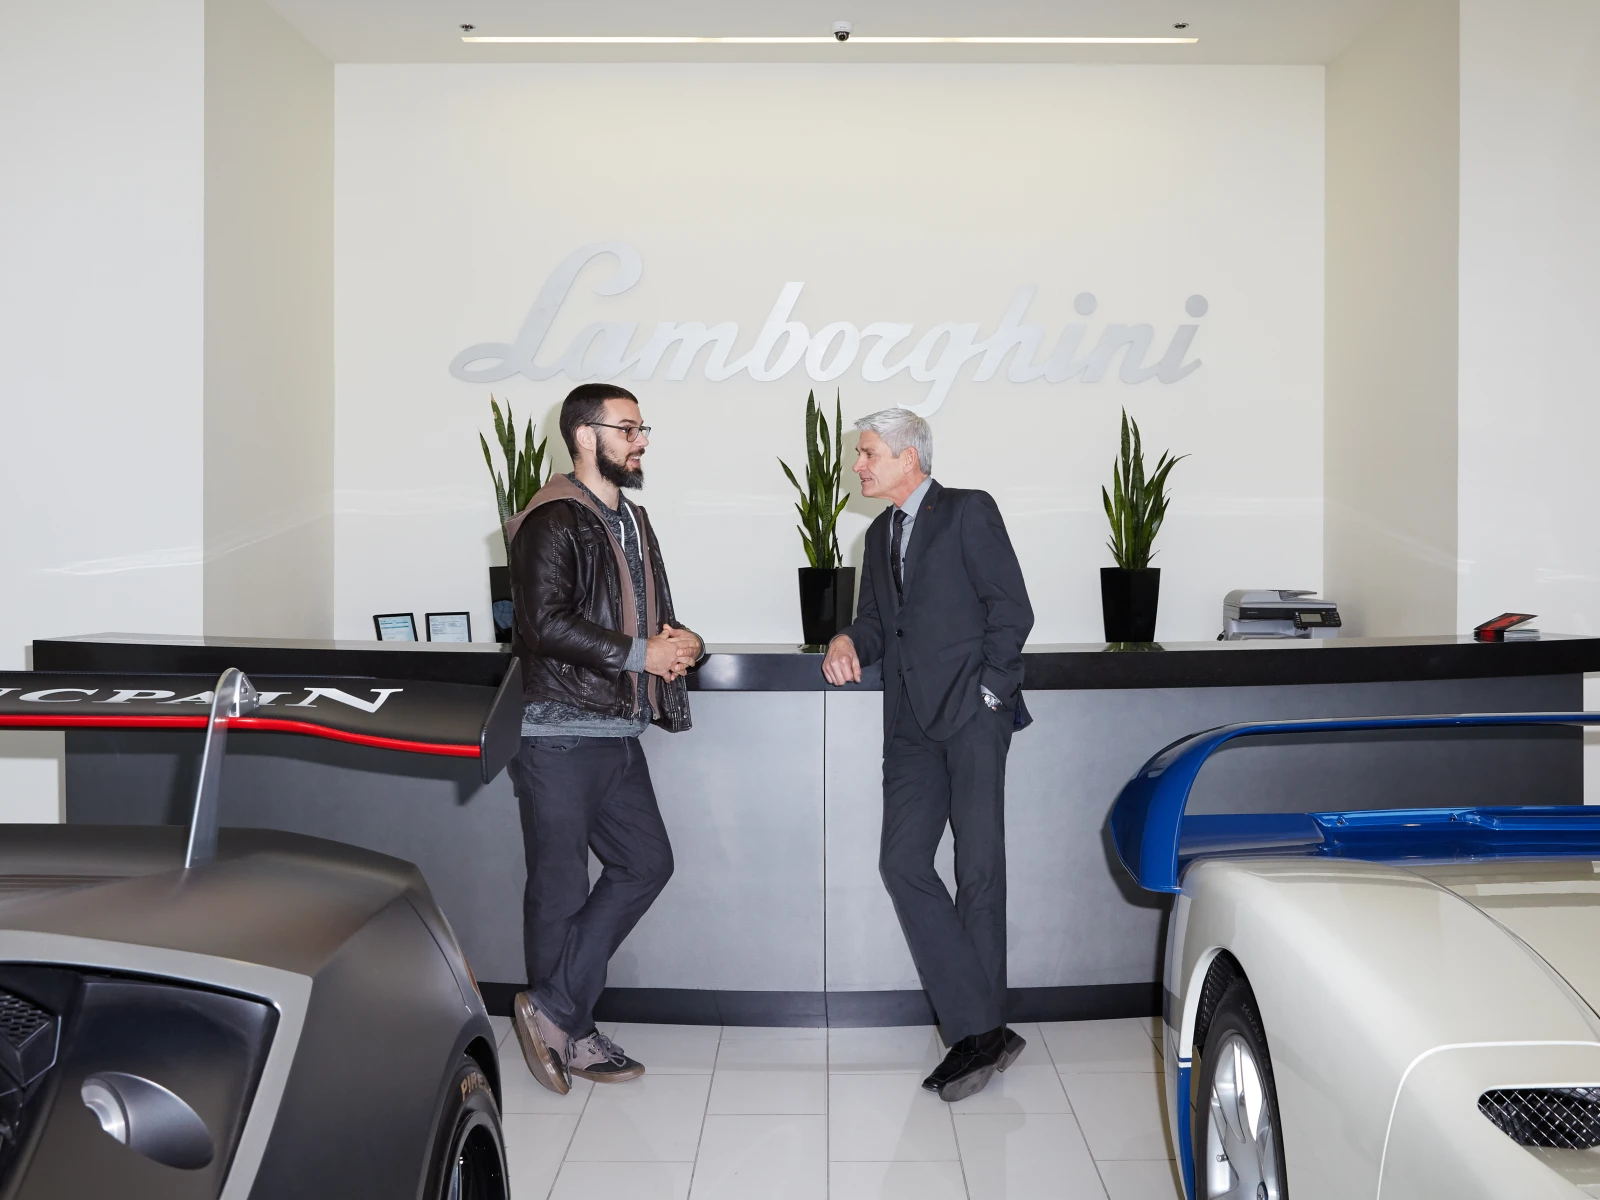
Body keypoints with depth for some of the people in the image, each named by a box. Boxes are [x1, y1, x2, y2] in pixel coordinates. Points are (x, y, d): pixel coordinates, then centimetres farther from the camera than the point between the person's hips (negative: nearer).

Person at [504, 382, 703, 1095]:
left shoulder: (632, 522, 18)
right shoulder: (552, 522, -11)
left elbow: (651, 612, 26)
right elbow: (547, 624, -22)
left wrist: (678, 642, 3)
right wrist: (640, 654, -17)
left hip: (618, 731, 9)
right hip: (558, 734, -9)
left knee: (646, 863, 8)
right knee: (561, 887, 2)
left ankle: (554, 1013, 15)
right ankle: (568, 1031, 17)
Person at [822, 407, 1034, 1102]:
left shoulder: (969, 512, 2)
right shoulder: (880, 534, 24)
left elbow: (1011, 608, -4)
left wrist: (989, 692, -9)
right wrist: (848, 642, 1)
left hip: (971, 714, -6)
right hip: (912, 725, 7)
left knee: (979, 871, -4)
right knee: (902, 862, -7)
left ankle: (981, 1032, 6)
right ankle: (979, 1030, -3)